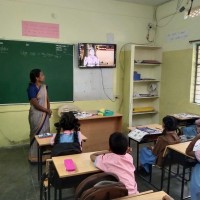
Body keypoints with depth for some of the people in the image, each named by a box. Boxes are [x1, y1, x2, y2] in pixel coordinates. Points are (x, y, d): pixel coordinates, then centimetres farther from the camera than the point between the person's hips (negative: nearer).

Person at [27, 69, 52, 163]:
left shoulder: (44, 86, 5)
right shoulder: (32, 89, -17)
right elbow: (36, 105, -19)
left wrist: (48, 110, -3)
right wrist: (47, 110, -9)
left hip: (44, 114, 7)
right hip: (36, 115, -7)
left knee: (45, 133, 14)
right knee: (37, 135, 2)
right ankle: (35, 157, 17)